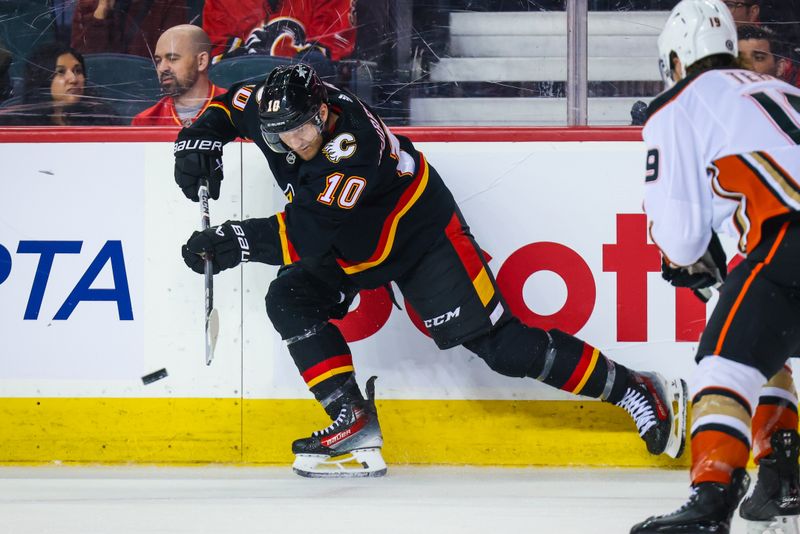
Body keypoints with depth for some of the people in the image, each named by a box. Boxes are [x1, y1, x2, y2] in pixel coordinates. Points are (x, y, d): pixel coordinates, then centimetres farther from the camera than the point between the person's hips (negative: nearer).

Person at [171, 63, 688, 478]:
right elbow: (229, 105, 7)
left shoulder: (355, 143, -38)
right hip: (351, 245, 8)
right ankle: (355, 427, -12)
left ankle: (635, 389, -3)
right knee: (290, 299, -13)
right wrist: (200, 139, -11)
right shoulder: (271, 106, -16)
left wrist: (238, 240, -40)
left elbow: (308, 234, -39)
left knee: (500, 345, -12)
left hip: (420, 234, -8)